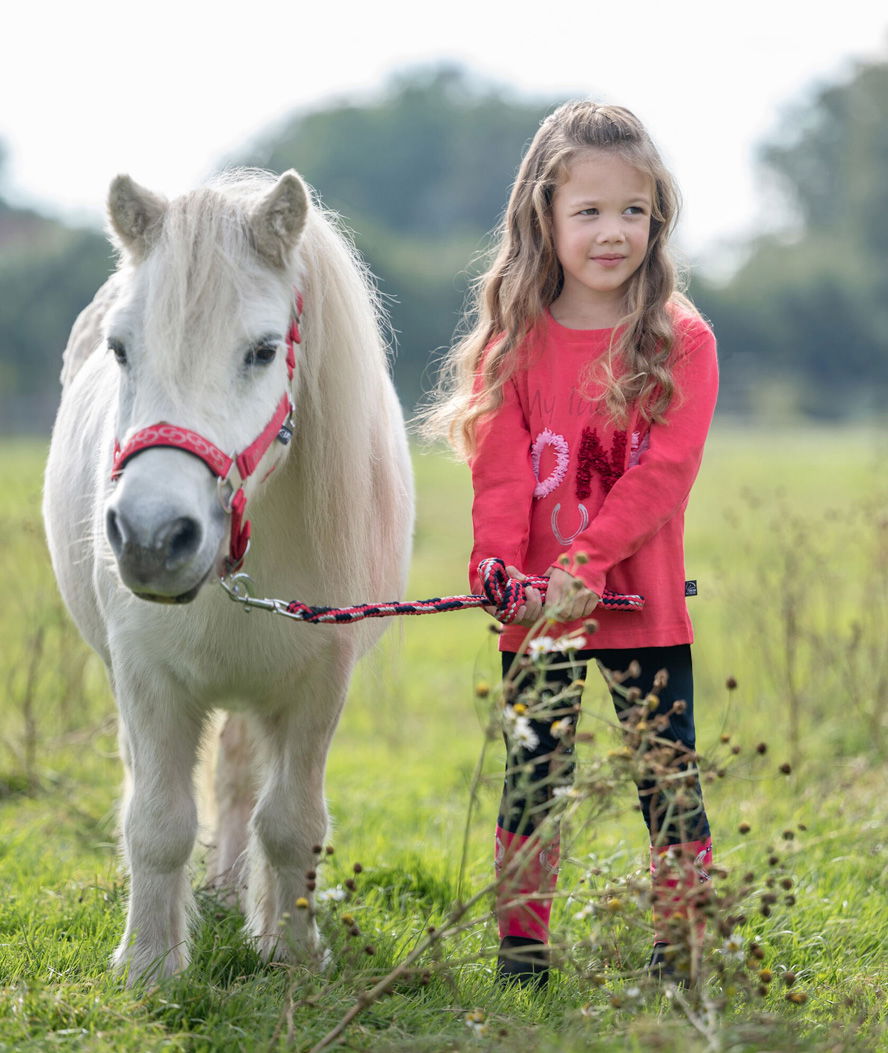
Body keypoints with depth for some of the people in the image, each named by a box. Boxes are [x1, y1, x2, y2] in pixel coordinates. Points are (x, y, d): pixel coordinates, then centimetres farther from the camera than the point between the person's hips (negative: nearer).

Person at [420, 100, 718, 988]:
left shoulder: (682, 342, -3)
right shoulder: (514, 344, 2)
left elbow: (664, 472, -12)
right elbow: (501, 475, -5)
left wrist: (584, 566, -21)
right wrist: (500, 571, -22)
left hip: (645, 608, -1)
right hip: (539, 609, 1)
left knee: (670, 780, 3)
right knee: (534, 779, 8)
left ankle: (682, 957, 14)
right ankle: (521, 954, 17)